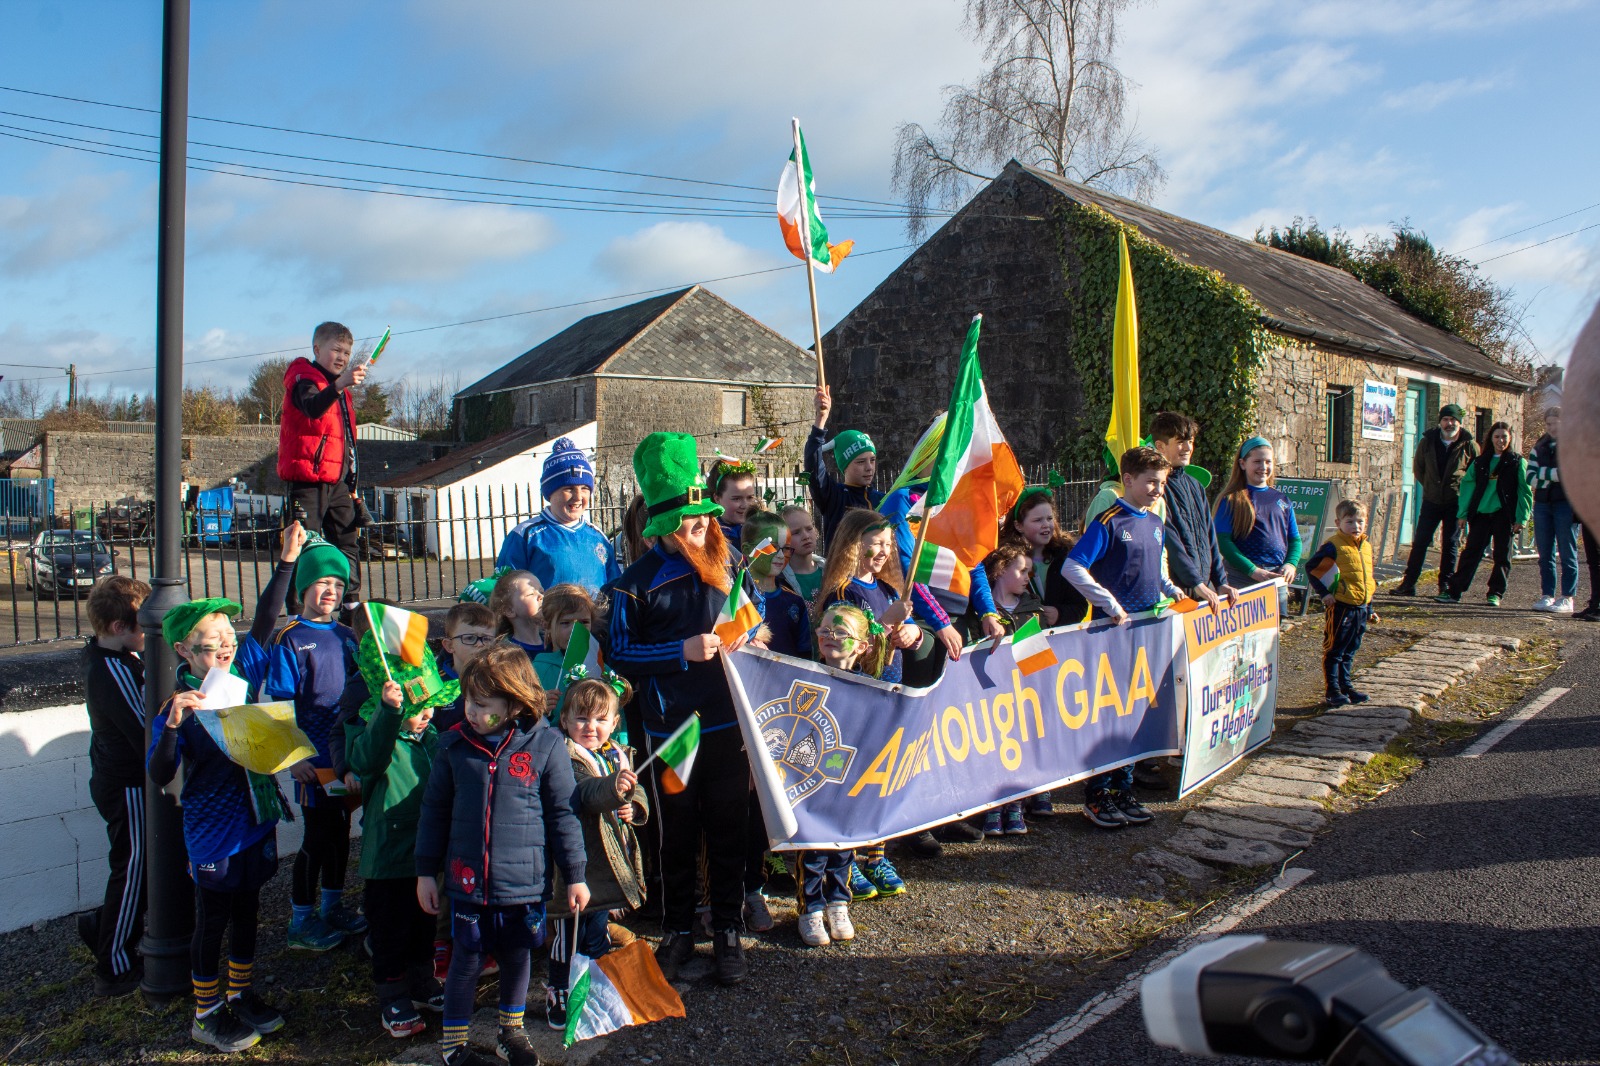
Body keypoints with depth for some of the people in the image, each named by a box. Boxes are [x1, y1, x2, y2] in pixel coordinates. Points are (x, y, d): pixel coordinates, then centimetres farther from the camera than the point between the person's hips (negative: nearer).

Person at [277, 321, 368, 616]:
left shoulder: (340, 389, 20)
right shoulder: (303, 379, -6)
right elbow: (312, 407, -32)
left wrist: (351, 483, 21)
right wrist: (339, 385, -49)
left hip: (337, 481, 8)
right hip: (308, 481, -8)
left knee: (346, 542, 10)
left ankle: (352, 605, 16)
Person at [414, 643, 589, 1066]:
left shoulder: (546, 745, -10)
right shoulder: (453, 745, -3)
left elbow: (563, 813, -3)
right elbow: (434, 811, 6)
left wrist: (575, 875, 1)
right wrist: (425, 872, 7)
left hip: (524, 883, 0)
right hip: (467, 882, 1)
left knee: (517, 956, 16)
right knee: (466, 959, 11)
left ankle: (511, 1031, 38)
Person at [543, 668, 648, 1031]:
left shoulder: (620, 755, 7)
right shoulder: (565, 757, -17)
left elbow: (636, 791, 16)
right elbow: (580, 794, -34)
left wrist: (634, 807, -6)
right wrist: (613, 787, -52)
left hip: (608, 861, 7)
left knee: (599, 929, 22)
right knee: (567, 932, 6)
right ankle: (557, 994, 22)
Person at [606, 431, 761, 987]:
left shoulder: (726, 561, 2)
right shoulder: (637, 581, -6)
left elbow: (757, 610, 16)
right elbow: (620, 654, -7)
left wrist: (747, 635, -4)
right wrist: (682, 652, -18)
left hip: (728, 722, 2)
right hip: (669, 728, -2)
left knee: (728, 830, 10)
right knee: (677, 834, 11)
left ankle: (729, 932, 25)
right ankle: (677, 931, 28)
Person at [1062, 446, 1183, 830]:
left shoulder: (1157, 524, 11)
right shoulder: (1108, 522, -12)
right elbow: (1072, 567, -18)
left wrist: (1172, 591, 7)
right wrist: (1111, 606, -19)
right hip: (1113, 630, -7)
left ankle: (1123, 791, 22)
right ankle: (1096, 795, 8)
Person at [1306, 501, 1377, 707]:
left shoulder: (1366, 546, 10)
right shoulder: (1334, 546, -13)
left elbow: (1368, 579, 19)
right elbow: (1310, 567, -12)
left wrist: (1369, 609, 19)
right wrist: (1324, 593, -15)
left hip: (1361, 608, 7)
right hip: (1340, 608, -7)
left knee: (1350, 652, 16)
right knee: (1334, 651, 1)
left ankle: (1345, 685, 27)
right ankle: (1332, 690, 7)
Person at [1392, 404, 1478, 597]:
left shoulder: (1469, 445, -4)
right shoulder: (1427, 442, 2)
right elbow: (1418, 468, 15)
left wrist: (1464, 492, 0)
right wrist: (1430, 487, 8)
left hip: (1456, 502, -2)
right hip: (1432, 500, 2)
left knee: (1450, 544, 5)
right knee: (1420, 541, 0)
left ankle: (1445, 584, 14)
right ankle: (1408, 583, 2)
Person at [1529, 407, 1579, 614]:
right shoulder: (1538, 448, 15)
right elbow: (1531, 478, 3)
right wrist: (1554, 474, -11)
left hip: (1566, 504, -4)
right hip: (1542, 504, 4)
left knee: (1567, 554, -2)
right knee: (1545, 555, 7)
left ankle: (1567, 598, 2)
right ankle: (1547, 595, 13)